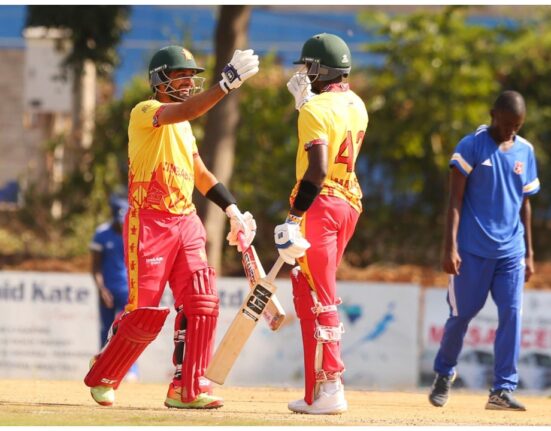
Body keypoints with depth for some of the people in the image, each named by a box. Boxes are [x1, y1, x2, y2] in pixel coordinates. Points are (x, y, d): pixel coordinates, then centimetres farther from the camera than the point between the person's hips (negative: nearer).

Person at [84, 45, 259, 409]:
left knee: (201, 302, -4)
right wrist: (229, 82, -38)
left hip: (186, 222, 8)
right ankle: (102, 376, 15)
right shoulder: (144, 113, -9)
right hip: (149, 222, -8)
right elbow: (187, 111, -28)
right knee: (146, 311, -6)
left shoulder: (183, 125, 18)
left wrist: (233, 210, 11)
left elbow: (200, 173, 22)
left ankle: (187, 388, 0)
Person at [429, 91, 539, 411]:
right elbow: (455, 200, -8)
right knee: (462, 313, 3)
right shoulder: (471, 146, -5)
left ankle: (503, 389, -6)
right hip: (473, 250, -4)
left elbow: (525, 204, 15)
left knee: (511, 314, -7)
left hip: (511, 252, 4)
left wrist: (529, 253, 12)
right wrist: (450, 247, -15)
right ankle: (444, 374, 27)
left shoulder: (525, 152, 9)